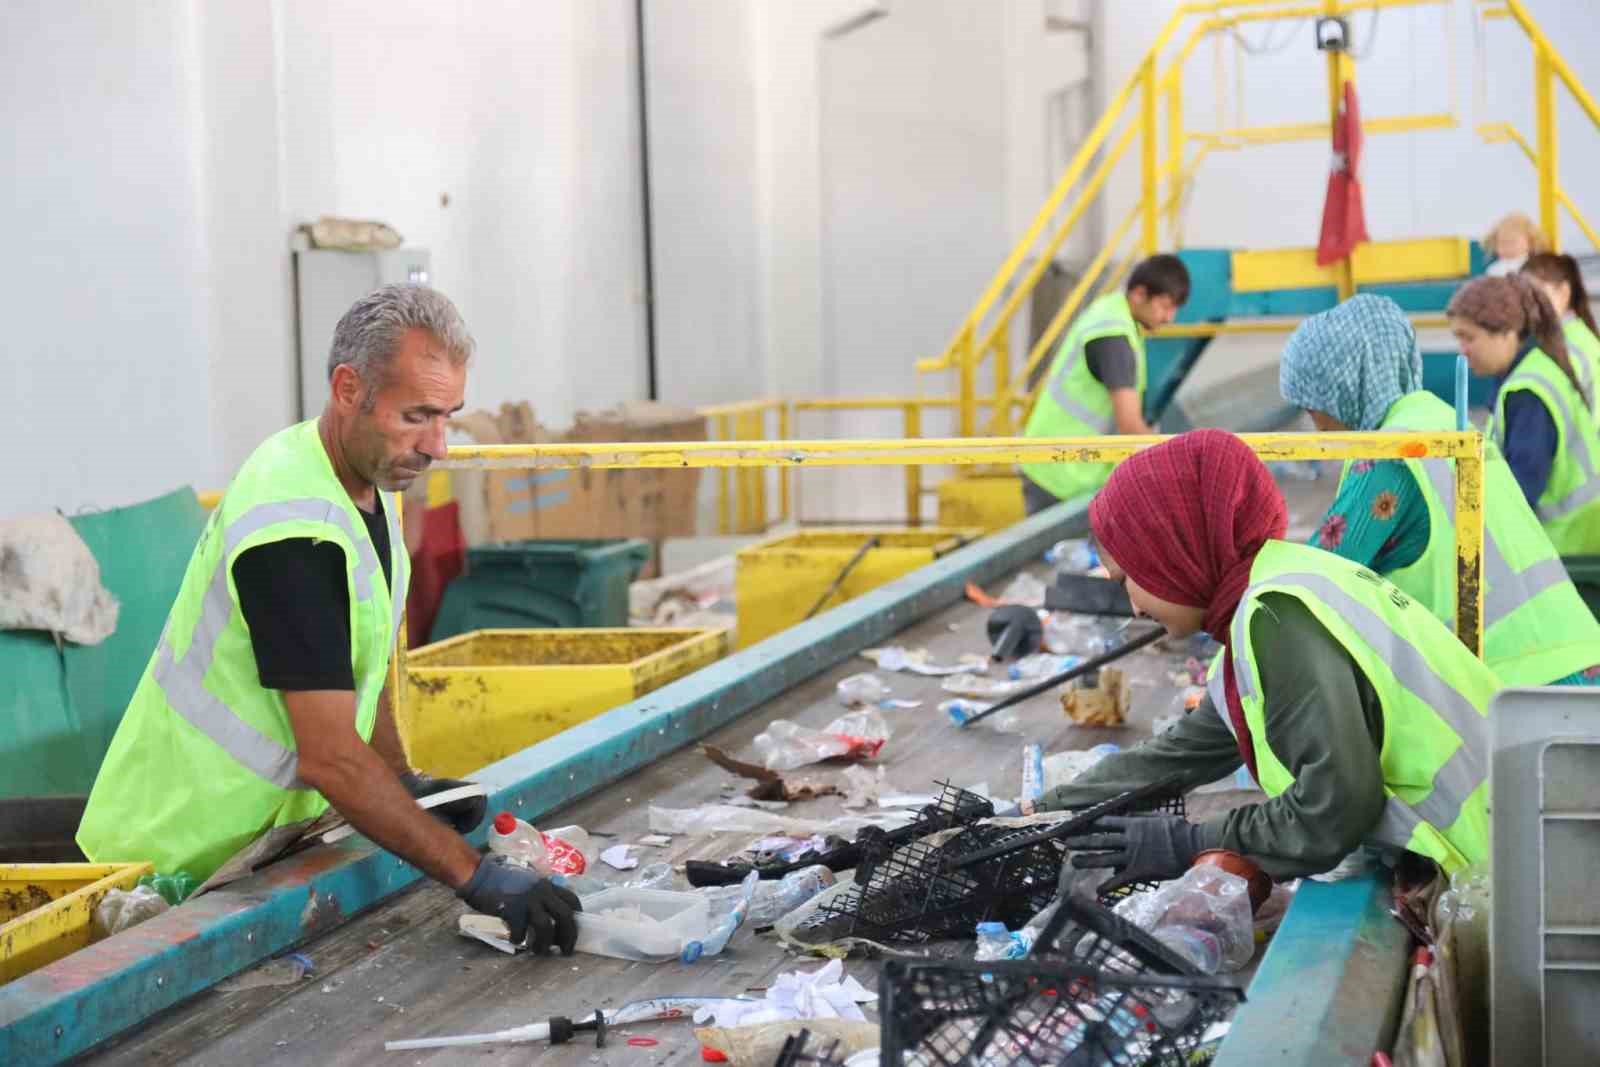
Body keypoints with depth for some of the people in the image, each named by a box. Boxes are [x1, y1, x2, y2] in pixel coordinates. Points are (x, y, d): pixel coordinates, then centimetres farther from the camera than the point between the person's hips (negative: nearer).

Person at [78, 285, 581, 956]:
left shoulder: (366, 482, 4)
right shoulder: (294, 534, -27)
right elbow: (331, 757, -31)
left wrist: (404, 783, 5)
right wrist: (477, 879, -32)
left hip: (270, 837, 8)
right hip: (189, 861, -8)